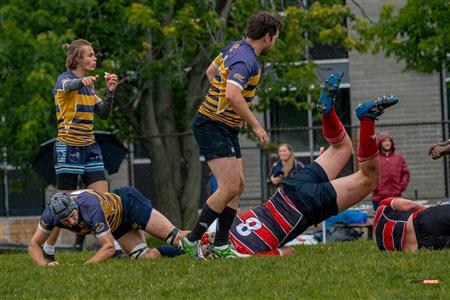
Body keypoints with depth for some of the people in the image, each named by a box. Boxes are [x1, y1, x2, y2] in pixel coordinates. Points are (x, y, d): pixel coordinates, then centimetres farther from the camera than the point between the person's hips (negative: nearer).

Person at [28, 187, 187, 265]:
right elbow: (34, 245, -18)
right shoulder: (52, 213, -26)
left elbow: (109, 247, -35)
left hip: (129, 202, -6)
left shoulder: (92, 207, -42)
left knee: (174, 237, -9)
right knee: (145, 257, -4)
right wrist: (45, 264, -38)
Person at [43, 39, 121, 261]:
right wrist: (82, 81, -58)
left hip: (89, 148, 7)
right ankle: (48, 249, 11)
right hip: (68, 148, -7)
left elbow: (103, 113, 12)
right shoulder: (65, 79, -9)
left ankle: (113, 246, -6)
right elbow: (69, 85, -35)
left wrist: (110, 92, -6)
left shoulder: (89, 85, 14)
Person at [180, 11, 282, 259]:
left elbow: (210, 71, 23)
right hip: (212, 126, -10)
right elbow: (232, 95, -35)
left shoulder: (235, 47, 8)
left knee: (238, 185, 9)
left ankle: (221, 245, 12)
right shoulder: (246, 60, -22)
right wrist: (255, 125, -27)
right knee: (229, 187, -15)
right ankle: (191, 240, -8)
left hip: (227, 128, 10)